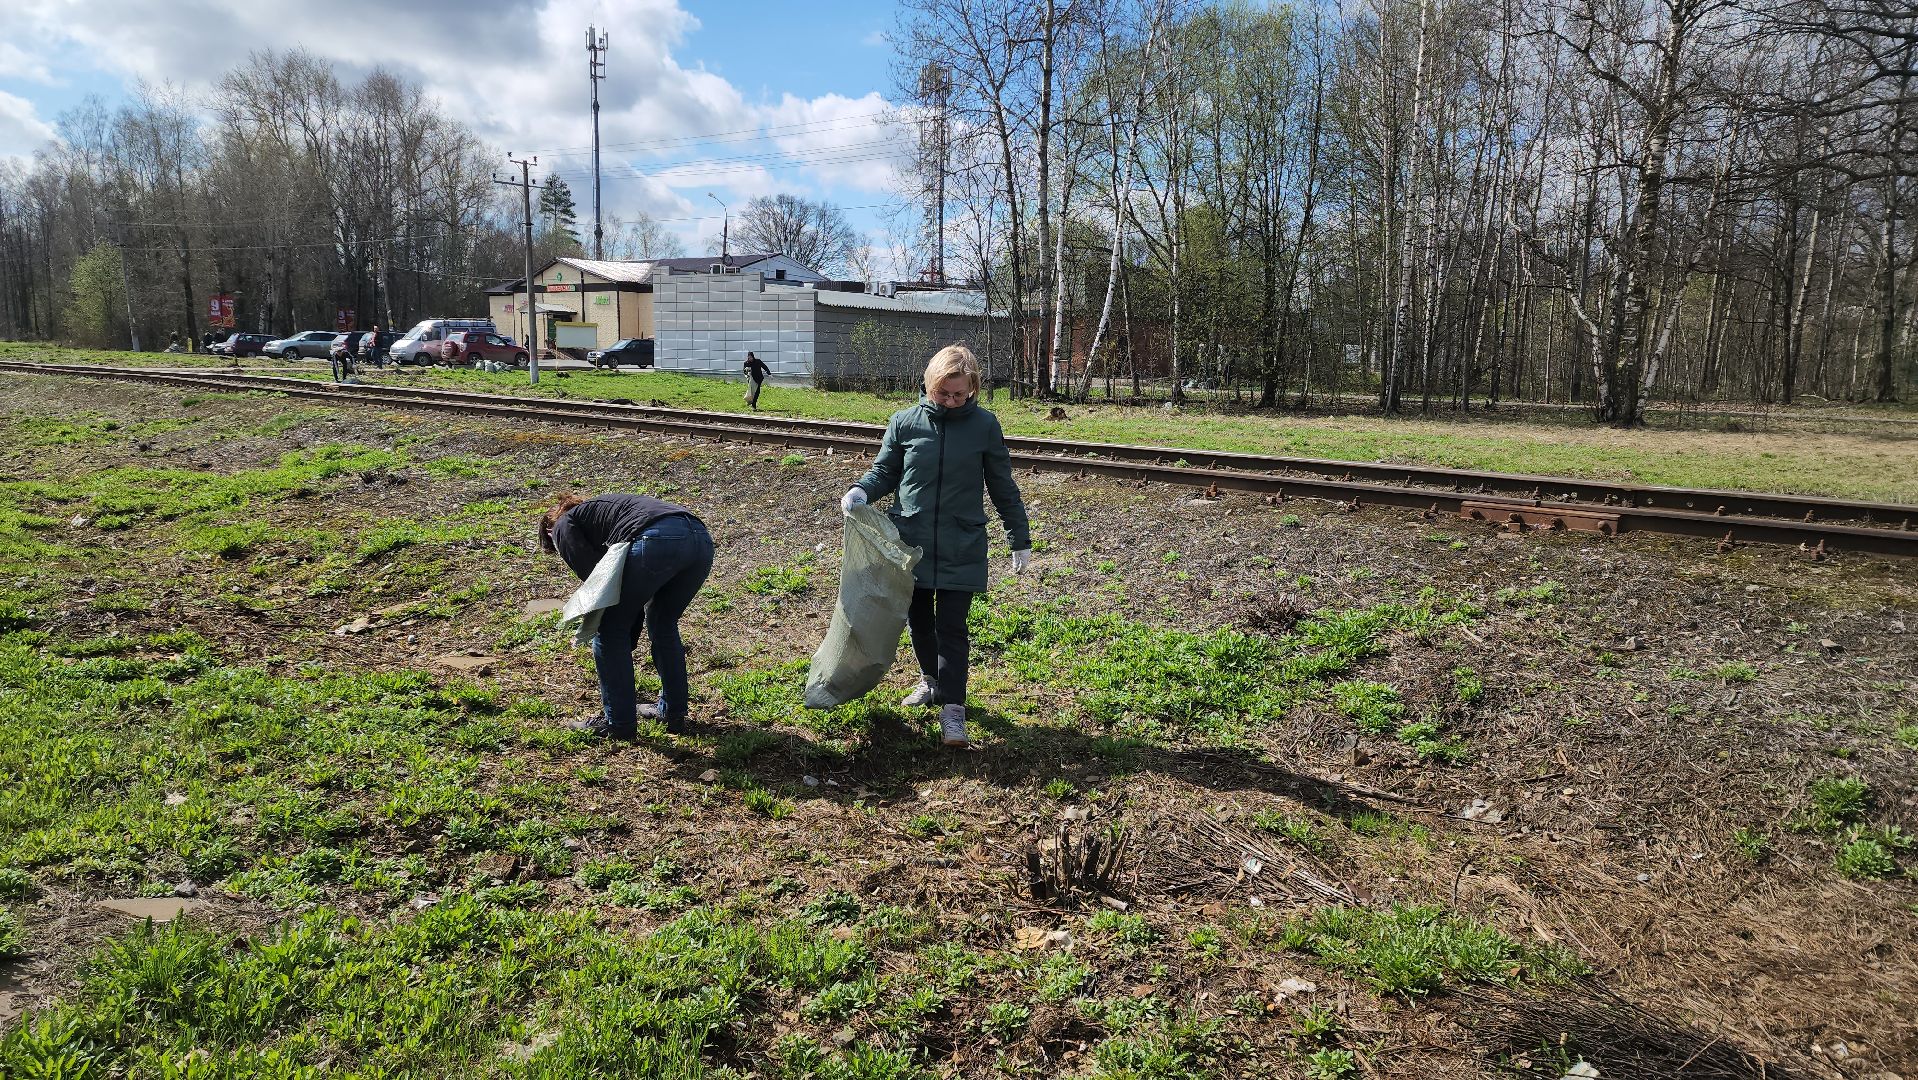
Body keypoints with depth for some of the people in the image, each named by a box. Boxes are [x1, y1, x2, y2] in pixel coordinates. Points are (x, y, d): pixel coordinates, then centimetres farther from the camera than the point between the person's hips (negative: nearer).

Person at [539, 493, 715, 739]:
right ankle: (673, 714, 34)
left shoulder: (564, 526, 22)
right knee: (664, 626, 29)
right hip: (701, 539, 8)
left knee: (608, 630, 12)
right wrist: (628, 643, 42)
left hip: (656, 542, -8)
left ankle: (618, 722, 19)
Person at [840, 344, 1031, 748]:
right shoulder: (905, 422, -2)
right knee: (918, 619, 16)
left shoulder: (984, 426, -4)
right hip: (910, 544, 3)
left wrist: (1020, 539, 8)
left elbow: (1003, 487, 4)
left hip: (961, 550, -2)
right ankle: (931, 681, 39)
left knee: (951, 628, -4)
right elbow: (884, 471, 9)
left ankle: (952, 710, -1)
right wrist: (860, 491, -13)